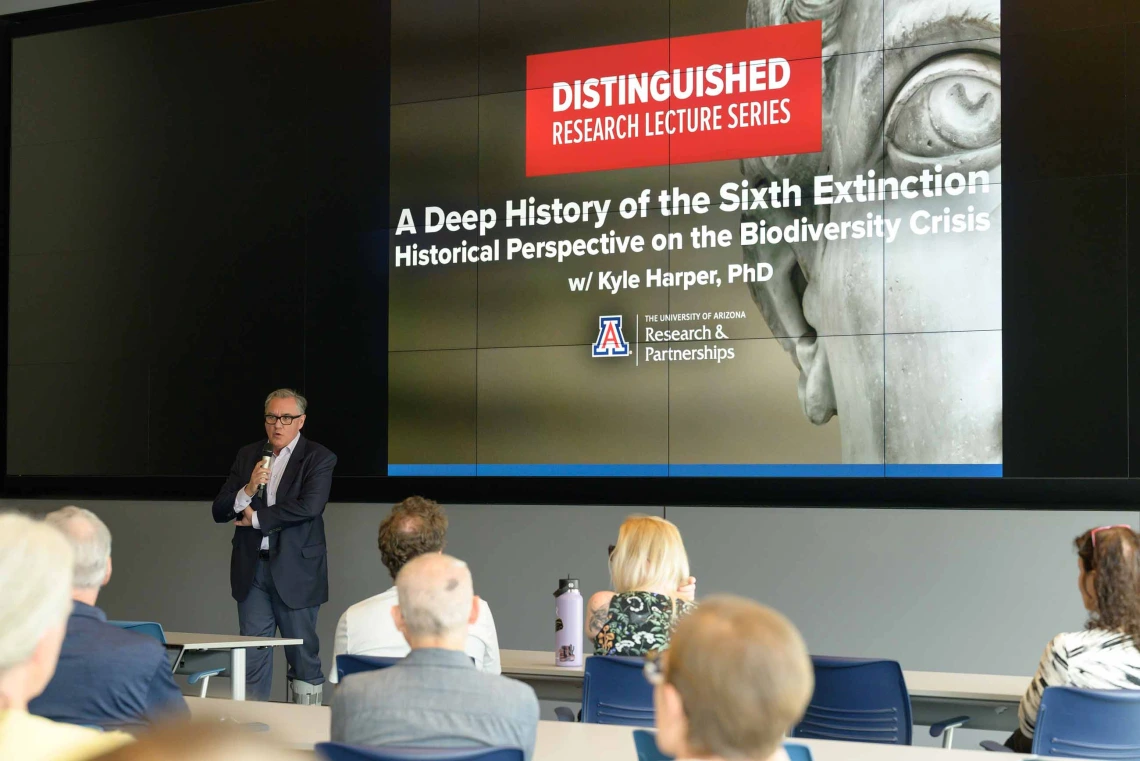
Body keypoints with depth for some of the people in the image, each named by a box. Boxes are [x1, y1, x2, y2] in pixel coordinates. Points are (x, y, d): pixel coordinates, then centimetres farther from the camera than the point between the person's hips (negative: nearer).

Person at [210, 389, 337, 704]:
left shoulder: (318, 458, -3)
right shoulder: (247, 456, 11)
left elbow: (310, 506, -19)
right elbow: (219, 511, 7)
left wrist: (255, 518, -10)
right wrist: (248, 490, -13)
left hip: (295, 570, -4)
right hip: (252, 569, 4)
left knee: (303, 654, 3)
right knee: (252, 656, 6)